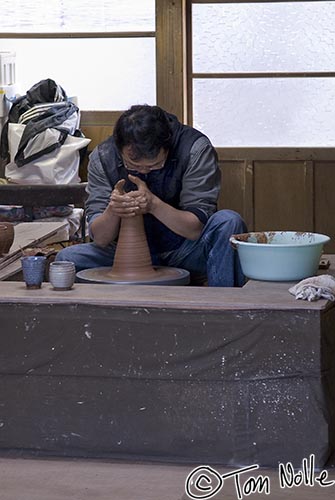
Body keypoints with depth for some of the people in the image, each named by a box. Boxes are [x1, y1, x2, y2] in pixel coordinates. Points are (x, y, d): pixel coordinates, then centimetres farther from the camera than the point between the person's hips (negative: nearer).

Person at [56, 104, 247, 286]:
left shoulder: (196, 149, -19)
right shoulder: (103, 157, -12)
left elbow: (197, 229, -21)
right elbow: (99, 239, -11)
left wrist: (154, 205, -37)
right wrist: (112, 211, -33)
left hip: (183, 252, -2)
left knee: (228, 222, -30)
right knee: (67, 259, -19)